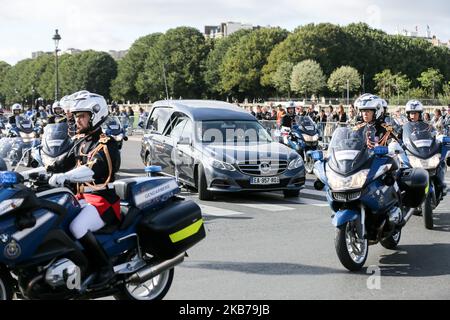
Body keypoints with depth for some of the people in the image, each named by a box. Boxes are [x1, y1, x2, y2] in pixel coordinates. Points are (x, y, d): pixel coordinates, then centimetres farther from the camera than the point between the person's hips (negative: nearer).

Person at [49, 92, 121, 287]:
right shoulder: (80, 141, 15)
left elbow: (94, 168, -28)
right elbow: (66, 161, 11)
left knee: (77, 227, -31)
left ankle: (105, 268, -17)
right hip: (82, 196, 9)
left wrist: (64, 176, -42)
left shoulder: (106, 144, -13)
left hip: (103, 199, -9)